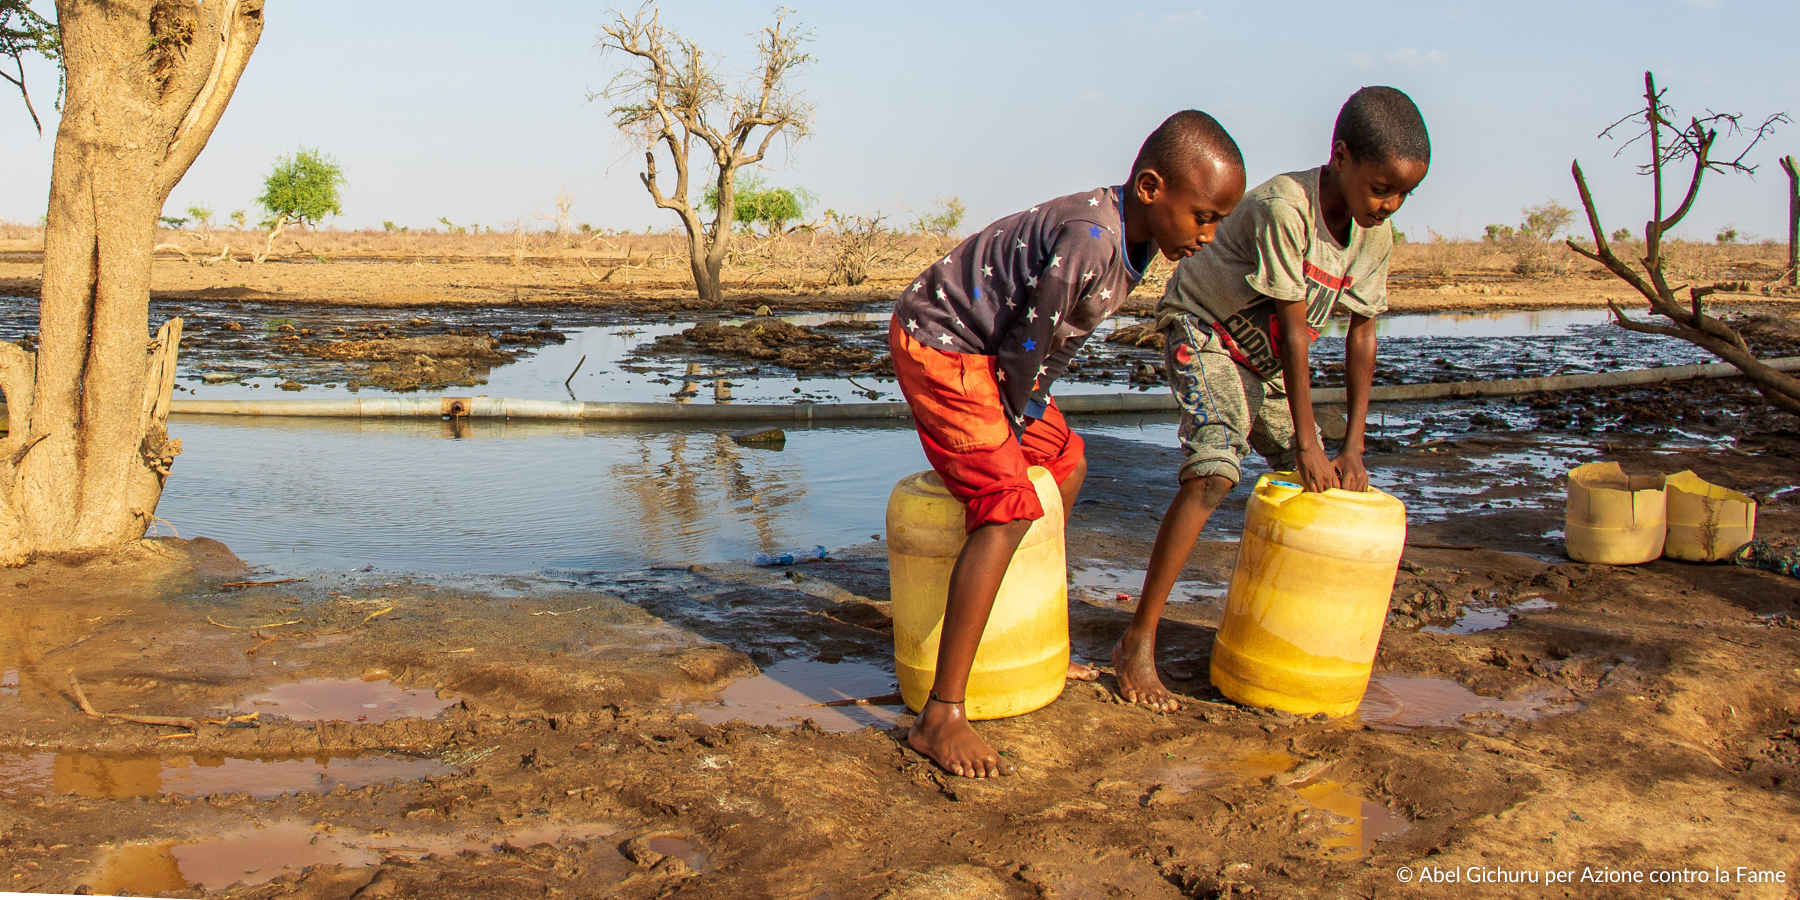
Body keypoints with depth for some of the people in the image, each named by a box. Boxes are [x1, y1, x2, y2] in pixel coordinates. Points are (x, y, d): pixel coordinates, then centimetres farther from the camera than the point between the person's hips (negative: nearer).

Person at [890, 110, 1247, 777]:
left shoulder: (1128, 235, 0)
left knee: (1065, 460, 21)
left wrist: (1031, 411, 9)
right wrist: (1014, 423, -6)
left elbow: (1055, 343, 9)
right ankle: (940, 717, -20)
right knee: (1008, 507, -20)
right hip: (937, 344, -10)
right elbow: (1028, 347, -21)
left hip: (985, 351, 10)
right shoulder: (1087, 240, -30)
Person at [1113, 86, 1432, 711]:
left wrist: (1353, 445, -8)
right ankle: (1138, 643, -24)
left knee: (1314, 485, 7)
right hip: (1205, 333, -8)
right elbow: (1294, 330, -28)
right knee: (1212, 472, -26)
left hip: (1266, 359, 8)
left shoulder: (1375, 236, -7)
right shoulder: (1284, 207, -29)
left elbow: (1361, 336, -3)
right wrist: (1307, 442, -24)